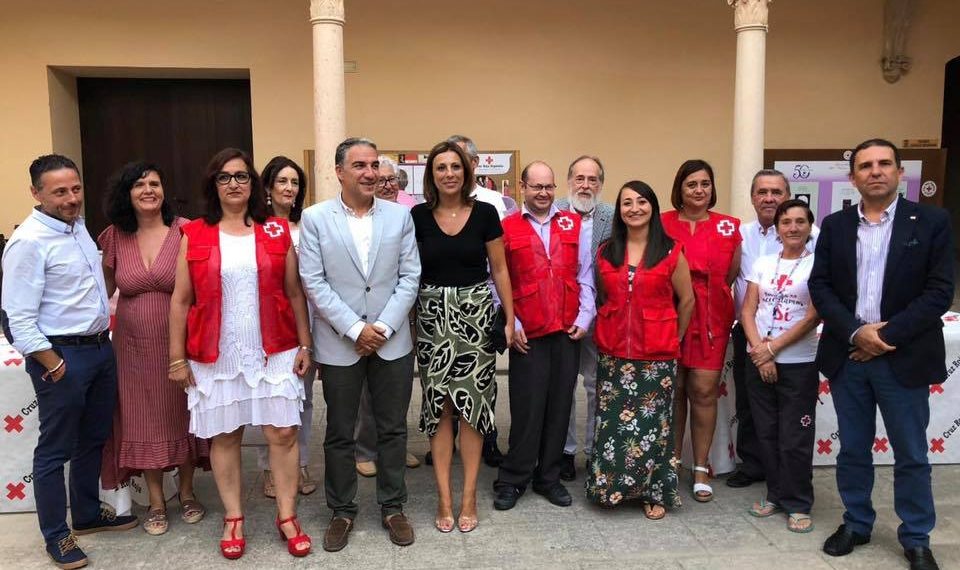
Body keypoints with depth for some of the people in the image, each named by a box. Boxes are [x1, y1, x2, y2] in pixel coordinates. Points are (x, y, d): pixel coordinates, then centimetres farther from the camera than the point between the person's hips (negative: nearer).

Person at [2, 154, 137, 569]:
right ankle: (56, 535, 24)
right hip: (61, 356, -8)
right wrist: (55, 366, -17)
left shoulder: (77, 225, 7)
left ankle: (88, 515, 38)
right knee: (55, 449, 8)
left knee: (93, 439, 20)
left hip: (101, 348, 8)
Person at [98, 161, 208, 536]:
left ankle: (187, 492, 30)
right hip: (135, 346, 2)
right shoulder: (116, 237, 2)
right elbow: (104, 289, 17)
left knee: (182, 415, 10)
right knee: (144, 420, 10)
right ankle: (156, 501, 27)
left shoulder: (185, 231, -7)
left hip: (179, 342, -2)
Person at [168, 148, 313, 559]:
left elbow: (294, 293, 6)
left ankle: (287, 518, 17)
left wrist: (304, 345, 3)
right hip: (215, 355, 0)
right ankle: (233, 519, 26)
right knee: (223, 436, 10)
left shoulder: (277, 231, 2)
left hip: (273, 352, 0)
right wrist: (177, 357, 2)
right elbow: (181, 300, 4)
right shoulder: (194, 235, 1)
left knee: (283, 433, 1)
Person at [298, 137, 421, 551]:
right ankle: (342, 511, 28)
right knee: (339, 434, 11)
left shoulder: (400, 215, 3)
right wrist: (355, 329, -12)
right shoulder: (314, 218, -1)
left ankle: (392, 507, 28)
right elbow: (313, 282, -6)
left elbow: (410, 276, 0)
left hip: (392, 341, 1)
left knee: (393, 429, 11)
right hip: (339, 343, -1)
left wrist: (383, 327, -10)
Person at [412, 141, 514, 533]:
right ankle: (444, 497, 16)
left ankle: (469, 496, 15)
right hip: (432, 316, 1)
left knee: (473, 403, 2)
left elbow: (499, 269, 4)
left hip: (475, 314, 0)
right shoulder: (418, 216, 1)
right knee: (438, 405, 4)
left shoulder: (484, 213, 0)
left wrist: (510, 319, 2)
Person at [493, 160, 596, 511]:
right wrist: (511, 325, -5)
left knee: (559, 406, 9)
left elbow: (585, 275, 8)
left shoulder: (573, 225, 9)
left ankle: (548, 477, 23)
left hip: (568, 332, 3)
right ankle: (512, 480, 16)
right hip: (527, 335, -3)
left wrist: (584, 318, 0)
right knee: (527, 408, 1)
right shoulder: (507, 228, 1)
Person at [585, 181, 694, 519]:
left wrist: (674, 339, 12)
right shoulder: (606, 252, 6)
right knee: (613, 423, 6)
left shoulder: (670, 252, -3)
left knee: (653, 424, 5)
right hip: (613, 354, 2)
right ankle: (610, 486, 23)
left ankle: (654, 493, 22)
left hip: (657, 356, -2)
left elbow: (686, 301, 5)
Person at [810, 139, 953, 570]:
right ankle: (856, 524, 30)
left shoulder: (932, 222, -2)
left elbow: (939, 291, -8)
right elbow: (820, 286, 1)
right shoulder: (834, 225, 5)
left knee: (911, 455, 9)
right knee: (852, 450, 14)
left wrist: (887, 335, -14)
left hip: (904, 358, -2)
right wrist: (856, 332, -12)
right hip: (847, 355, 2)